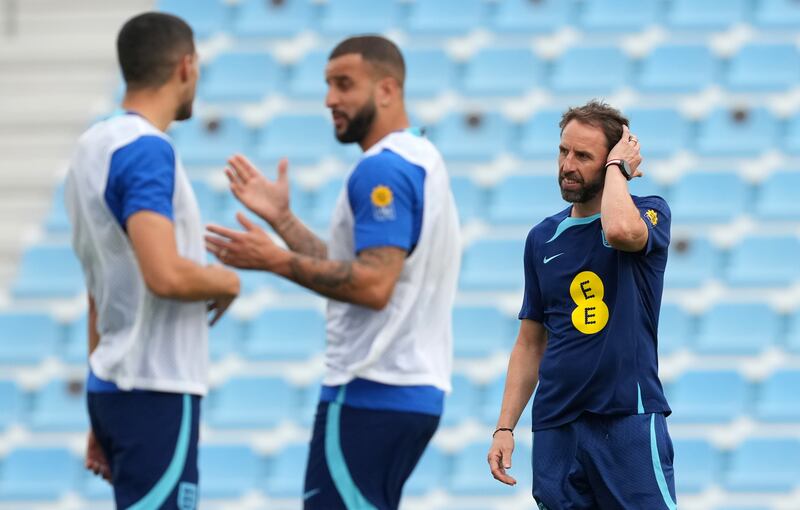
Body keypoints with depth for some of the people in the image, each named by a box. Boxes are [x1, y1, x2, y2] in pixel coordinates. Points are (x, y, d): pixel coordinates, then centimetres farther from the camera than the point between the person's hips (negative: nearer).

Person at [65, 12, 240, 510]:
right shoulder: (146, 150, -15)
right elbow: (166, 276, -27)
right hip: (157, 391, -10)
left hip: (112, 387, 10)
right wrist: (227, 281, -5)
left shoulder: (96, 145, 14)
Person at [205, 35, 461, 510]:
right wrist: (282, 218, 18)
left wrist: (276, 260, -17)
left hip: (370, 396, -10)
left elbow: (372, 285, -22)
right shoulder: (419, 160, 18)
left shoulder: (382, 170, -14)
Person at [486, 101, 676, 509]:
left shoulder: (649, 215, 0)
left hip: (628, 419, -4)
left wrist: (617, 166, -8)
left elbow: (621, 230, -27)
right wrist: (504, 427, 7)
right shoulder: (542, 238, 13)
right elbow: (530, 344, 16)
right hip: (556, 426, 4)